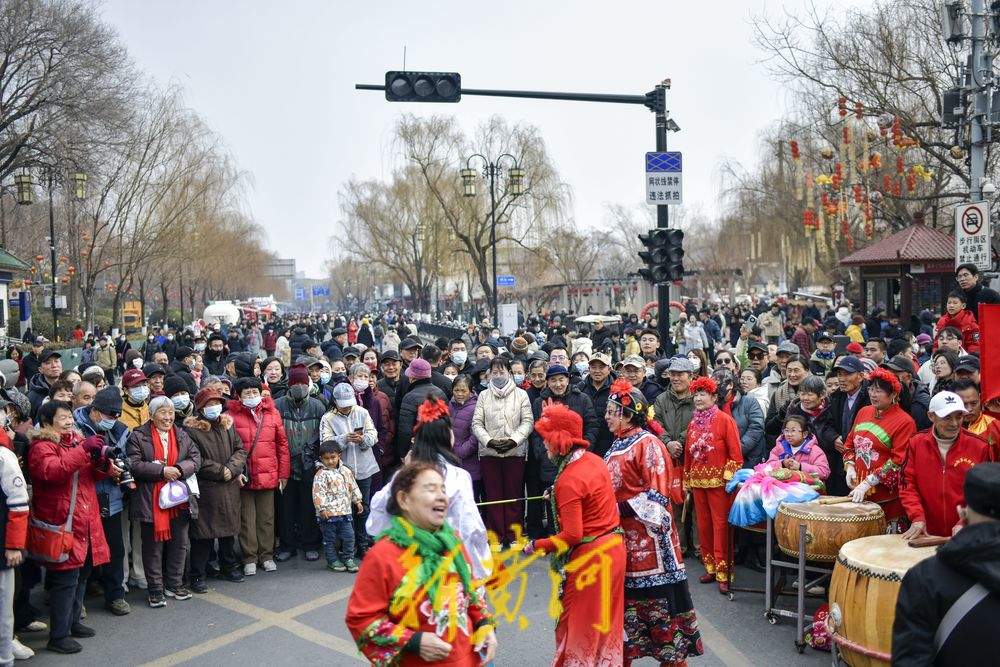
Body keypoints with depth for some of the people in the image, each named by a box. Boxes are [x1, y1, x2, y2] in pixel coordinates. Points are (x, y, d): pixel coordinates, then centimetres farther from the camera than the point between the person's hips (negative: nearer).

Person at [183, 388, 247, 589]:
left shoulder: (228, 425, 11)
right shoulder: (191, 430, -8)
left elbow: (240, 450, 8)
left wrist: (232, 469, -10)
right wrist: (221, 471, -14)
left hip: (229, 488, 5)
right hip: (205, 489, -5)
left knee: (229, 528, 14)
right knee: (203, 532, -2)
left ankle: (229, 566, 30)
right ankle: (198, 575, 8)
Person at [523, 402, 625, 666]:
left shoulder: (568, 481, -23)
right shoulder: (595, 459, 1)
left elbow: (572, 535, -24)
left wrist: (536, 546, -15)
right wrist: (557, 496, 16)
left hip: (589, 556, -8)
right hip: (613, 547, 8)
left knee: (577, 624, 7)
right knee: (605, 620, 20)